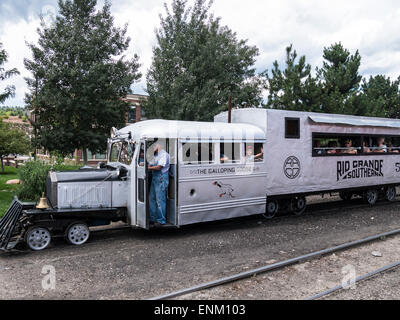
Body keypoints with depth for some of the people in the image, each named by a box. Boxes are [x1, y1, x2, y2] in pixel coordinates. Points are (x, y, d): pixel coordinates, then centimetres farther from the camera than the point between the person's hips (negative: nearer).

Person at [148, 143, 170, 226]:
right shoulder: (156, 155, 20)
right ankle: (153, 218, 22)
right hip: (154, 178, 10)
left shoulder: (164, 154, -10)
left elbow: (158, 167, -17)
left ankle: (161, 220, 1)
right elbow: (150, 164, 18)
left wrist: (148, 168, -9)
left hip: (161, 178, -10)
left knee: (160, 200, -6)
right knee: (152, 199, 12)